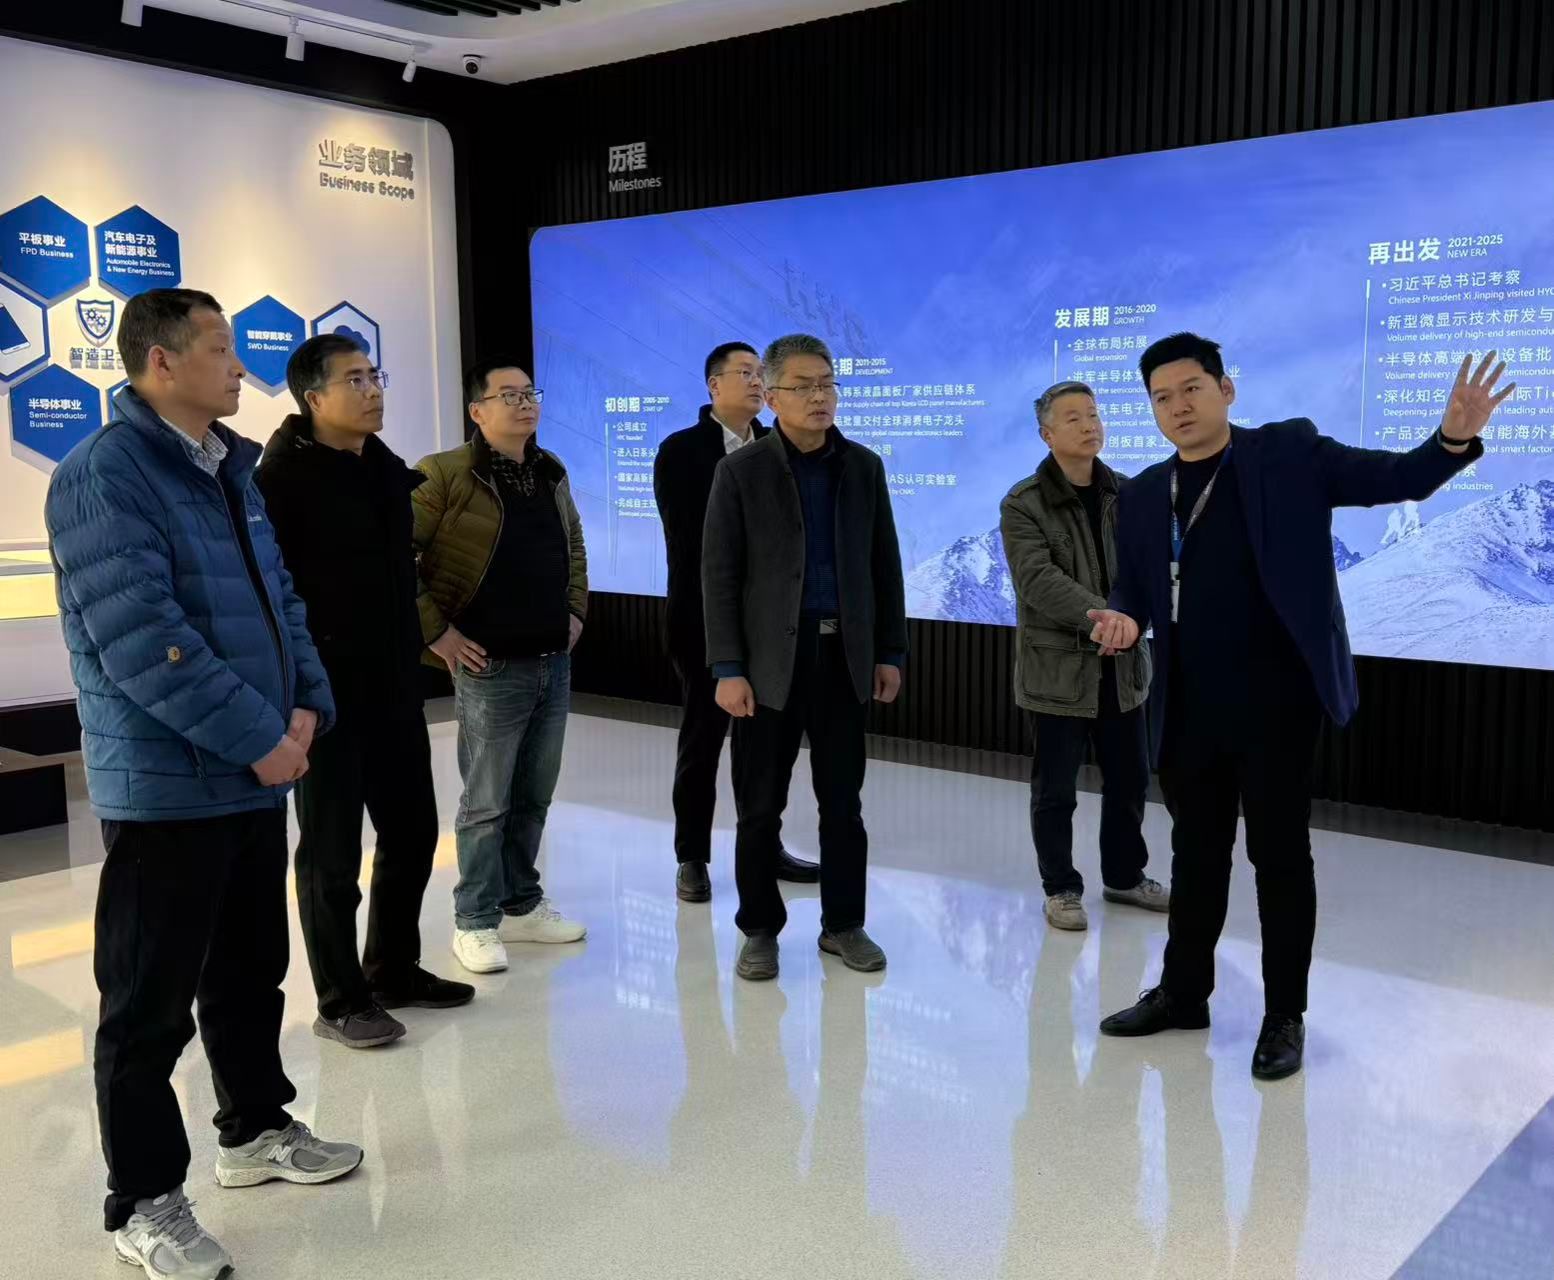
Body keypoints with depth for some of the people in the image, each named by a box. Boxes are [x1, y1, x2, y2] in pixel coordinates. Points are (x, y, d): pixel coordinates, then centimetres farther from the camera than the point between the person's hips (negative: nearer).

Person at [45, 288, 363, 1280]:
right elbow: (141, 640, -23)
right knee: (151, 1003, 3)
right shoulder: (104, 475, -15)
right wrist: (261, 736, -19)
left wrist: (306, 705, -1)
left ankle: (256, 1131, 38)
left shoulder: (231, 469, 12)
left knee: (252, 972, 20)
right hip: (166, 785, -8)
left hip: (256, 777, 8)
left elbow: (280, 596, 15)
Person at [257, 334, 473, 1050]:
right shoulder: (283, 477, -13)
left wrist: (418, 642, 19)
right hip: (326, 691, -7)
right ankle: (340, 1002, 19)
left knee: (412, 831, 15)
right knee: (332, 852, 5)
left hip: (394, 686, 7)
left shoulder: (389, 469, 9)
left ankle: (394, 972, 32)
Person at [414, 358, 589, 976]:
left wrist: (576, 611, 16)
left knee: (534, 797, 14)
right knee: (487, 803, 2)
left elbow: (574, 546, 25)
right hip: (491, 668, -6)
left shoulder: (551, 473, 10)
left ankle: (522, 905, 28)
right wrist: (436, 632, -13)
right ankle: (476, 921, 16)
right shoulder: (445, 474, -11)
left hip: (554, 662, 6)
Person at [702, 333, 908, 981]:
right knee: (760, 806, 5)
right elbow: (719, 574, -6)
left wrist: (890, 651, 5)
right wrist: (728, 668, -11)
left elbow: (884, 564, 9)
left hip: (845, 656, 3)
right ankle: (759, 929, 19)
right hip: (770, 659, -2)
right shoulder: (741, 470, -3)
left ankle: (843, 923, 22)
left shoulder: (863, 467, 7)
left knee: (843, 801, 9)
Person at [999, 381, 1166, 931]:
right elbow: (1038, 580, -21)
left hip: (1122, 662, 5)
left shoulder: (1127, 493, 7)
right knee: (1055, 788, 5)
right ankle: (1061, 888, 21)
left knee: (1129, 779, 15)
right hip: (1058, 665, -4)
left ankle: (1124, 875, 33)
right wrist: (1102, 616, -33)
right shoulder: (1023, 505, -9)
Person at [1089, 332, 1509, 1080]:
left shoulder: (1290, 454, -2)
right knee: (1195, 852, 16)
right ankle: (1183, 992, 31)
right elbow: (1132, 590, 13)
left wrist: (1454, 437, -24)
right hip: (1188, 710, 4)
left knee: (1280, 855, 5)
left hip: (1274, 702, -4)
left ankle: (1284, 1016, 19)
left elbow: (1400, 480, -4)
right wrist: (1124, 620, -10)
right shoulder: (1144, 494, 9)